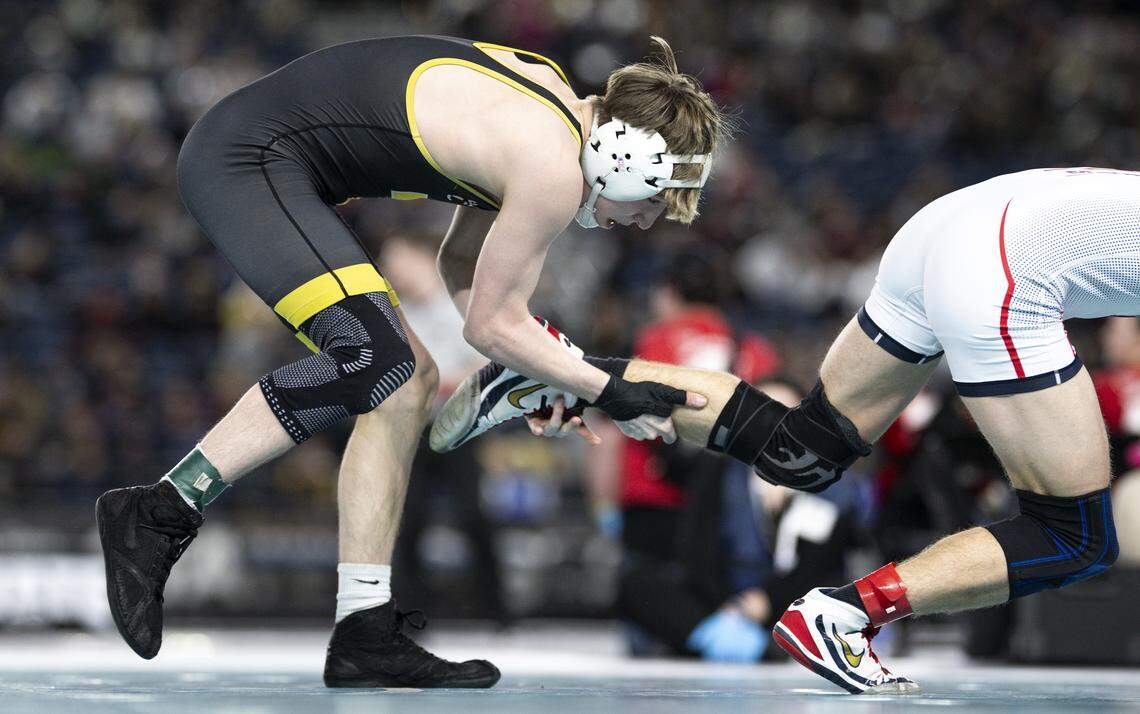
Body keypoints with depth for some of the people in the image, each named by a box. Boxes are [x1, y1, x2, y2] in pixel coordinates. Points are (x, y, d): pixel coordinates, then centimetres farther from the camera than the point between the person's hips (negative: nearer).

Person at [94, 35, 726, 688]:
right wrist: (610, 394, 2)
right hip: (245, 161, -11)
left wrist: (534, 372, 15)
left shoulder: (553, 100, 11)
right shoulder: (553, 171, -18)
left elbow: (462, 263, 21)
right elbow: (493, 325, -8)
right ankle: (162, 512, -20)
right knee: (375, 360, -23)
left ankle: (366, 635, 3)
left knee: (408, 381, 7)